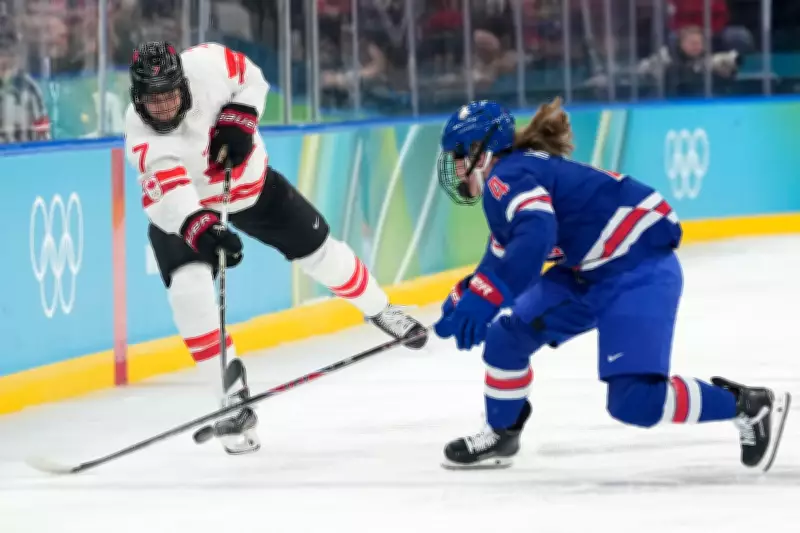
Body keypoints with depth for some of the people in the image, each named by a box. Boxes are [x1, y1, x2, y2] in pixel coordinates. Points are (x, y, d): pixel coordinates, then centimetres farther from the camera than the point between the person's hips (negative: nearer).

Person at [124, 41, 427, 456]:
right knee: (189, 290, -24)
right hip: (179, 209, -3)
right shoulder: (140, 134, -36)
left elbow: (249, 77, -8)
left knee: (318, 250, 12)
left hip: (251, 181, 3)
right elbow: (168, 190, -50)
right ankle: (233, 392, -13)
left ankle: (379, 310, 42)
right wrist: (199, 227, -66)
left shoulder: (206, 65, -29)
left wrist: (239, 120, -24)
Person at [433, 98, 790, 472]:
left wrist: (482, 299, -41)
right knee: (506, 336, 8)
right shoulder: (504, 193, 15)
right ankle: (501, 435, 26)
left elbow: (536, 235, -36)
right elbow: (502, 261, 28)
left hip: (640, 269, -11)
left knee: (634, 400, -19)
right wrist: (463, 299, 16)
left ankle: (752, 407, -6)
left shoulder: (506, 176, -17)